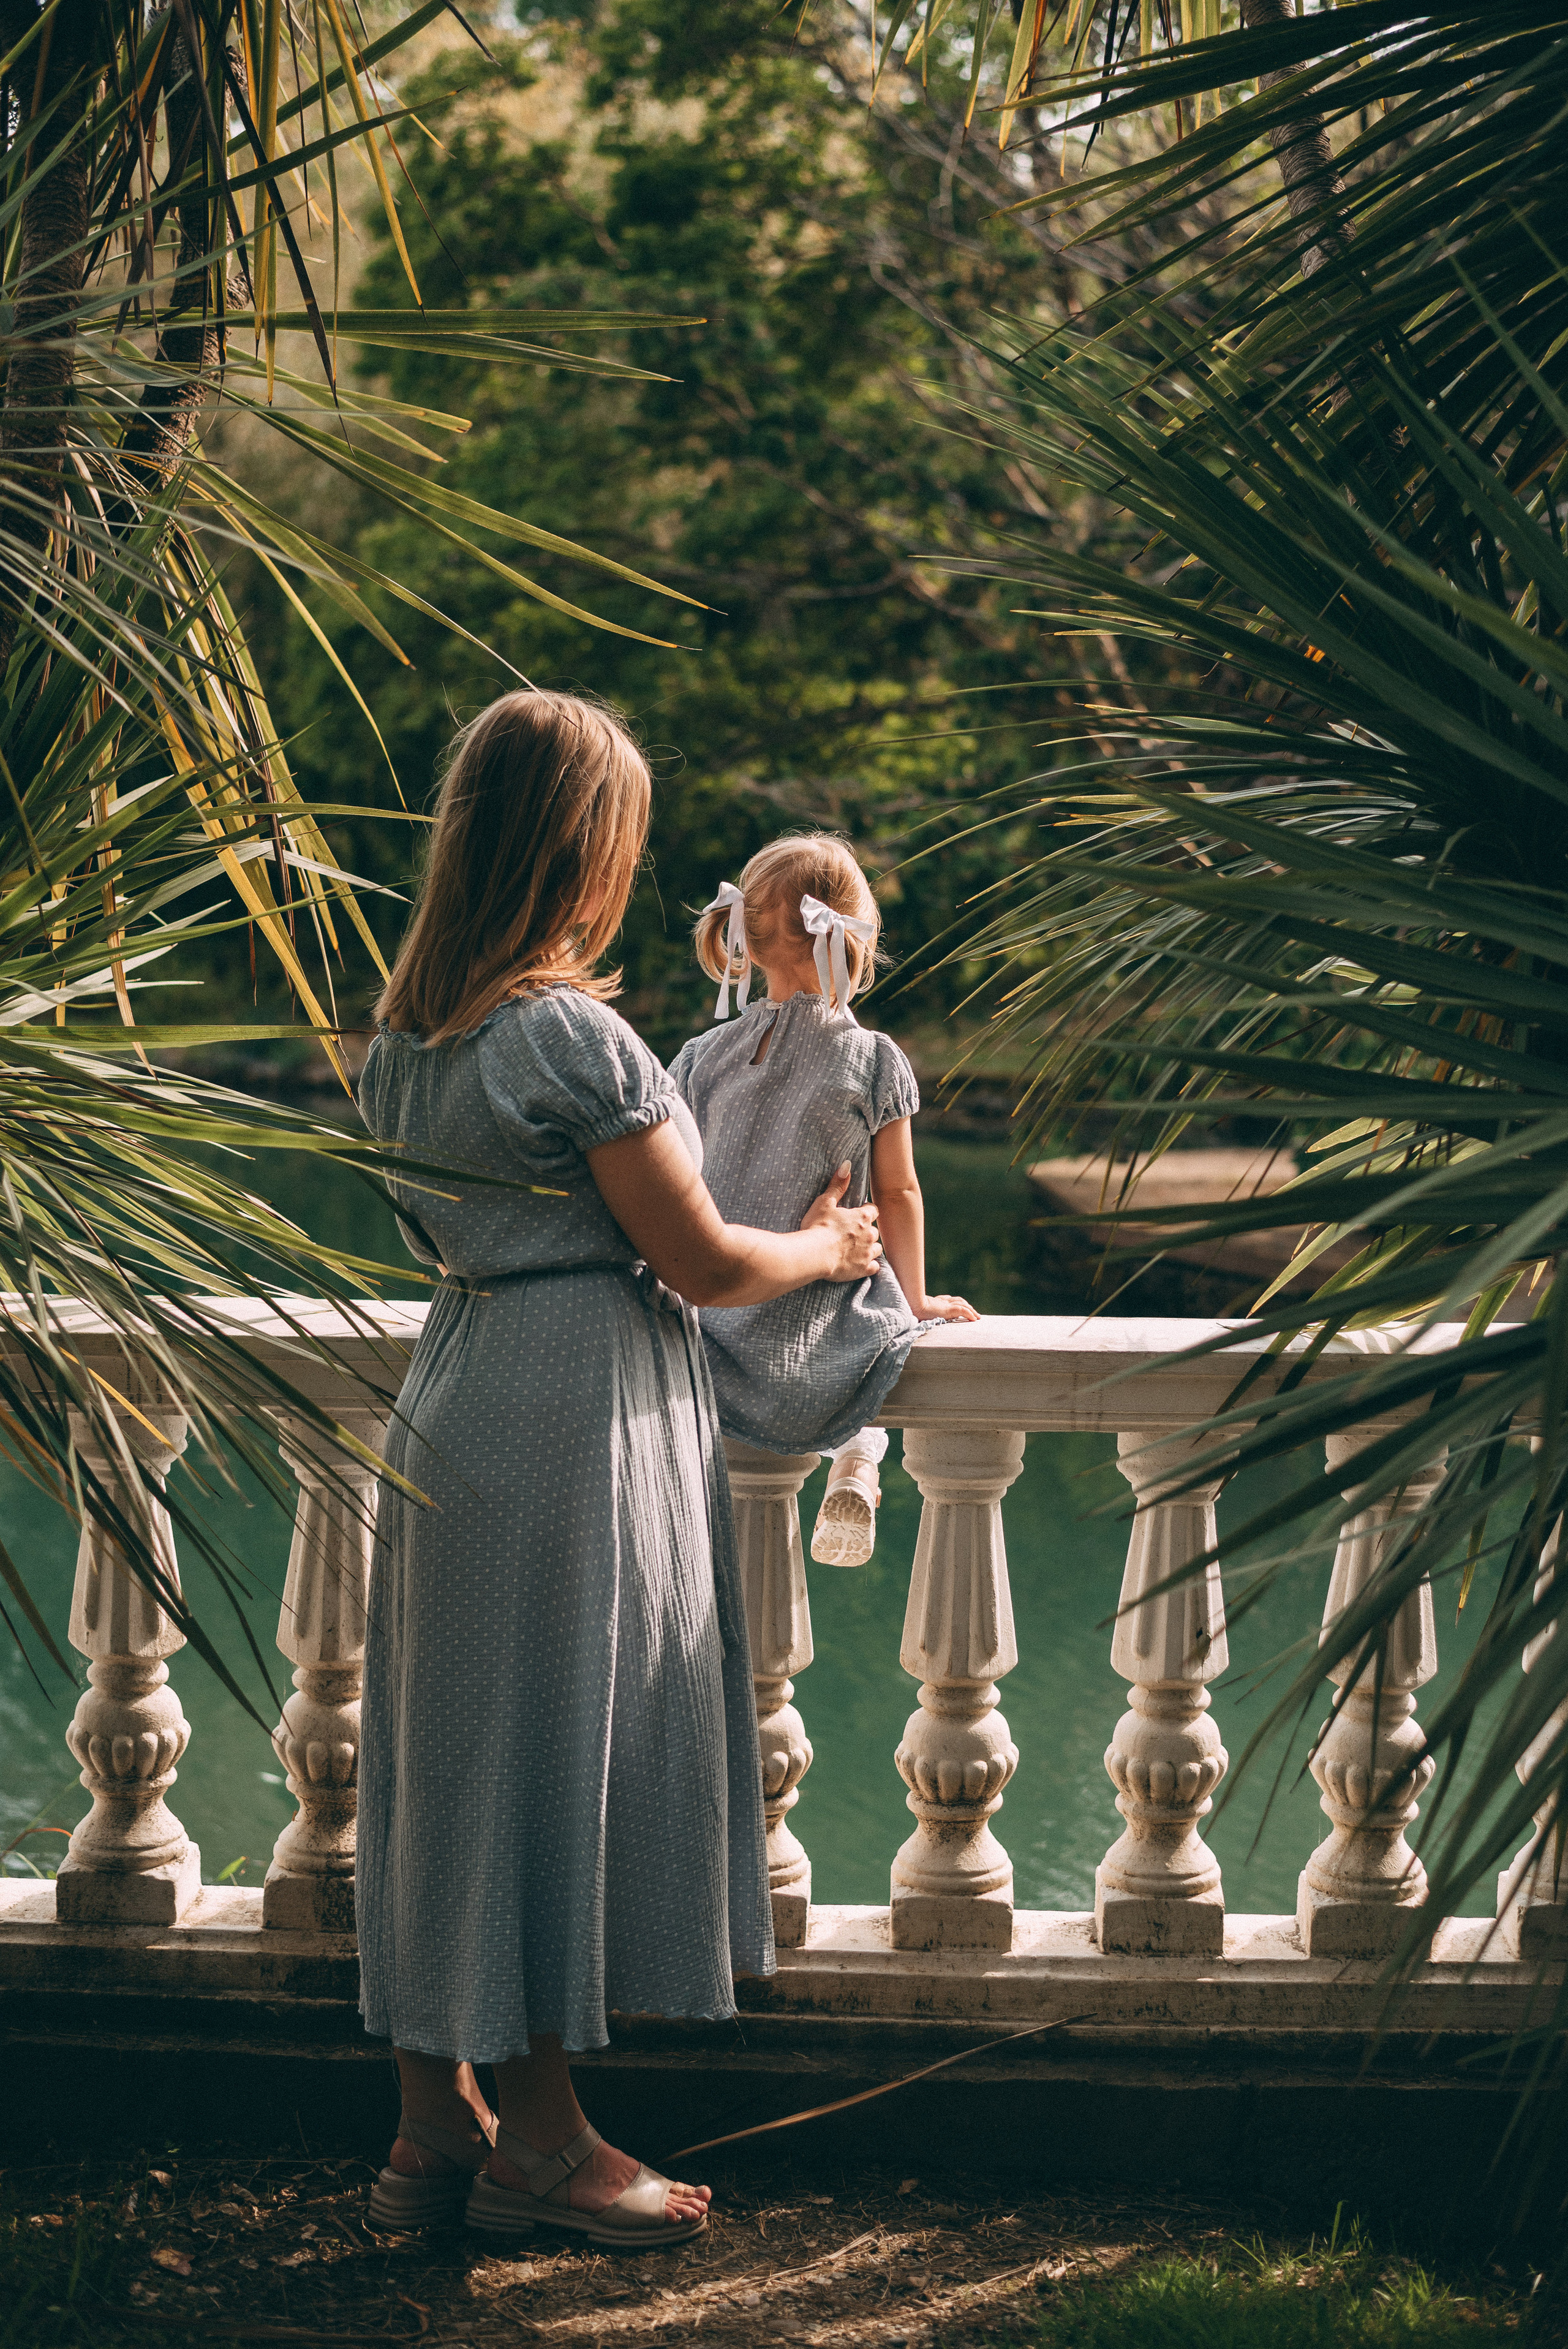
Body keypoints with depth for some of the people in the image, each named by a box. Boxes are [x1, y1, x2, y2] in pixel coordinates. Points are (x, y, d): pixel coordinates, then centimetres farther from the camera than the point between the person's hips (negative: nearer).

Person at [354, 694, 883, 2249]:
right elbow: (703, 1263, -13)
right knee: (556, 1759, 0)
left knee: (454, 1760, 12)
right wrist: (829, 1248, 7)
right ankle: (538, 2140, 9)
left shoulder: (406, 1033, 8)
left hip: (454, 1402, 8)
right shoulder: (569, 1033, -18)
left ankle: (436, 2123, 18)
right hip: (575, 1422, -8)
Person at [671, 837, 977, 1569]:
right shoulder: (873, 1061, -9)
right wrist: (917, 1298, 14)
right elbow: (896, 1194, 0)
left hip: (710, 1321, 3)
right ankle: (857, 1462, 9)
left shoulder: (702, 1058, -2)